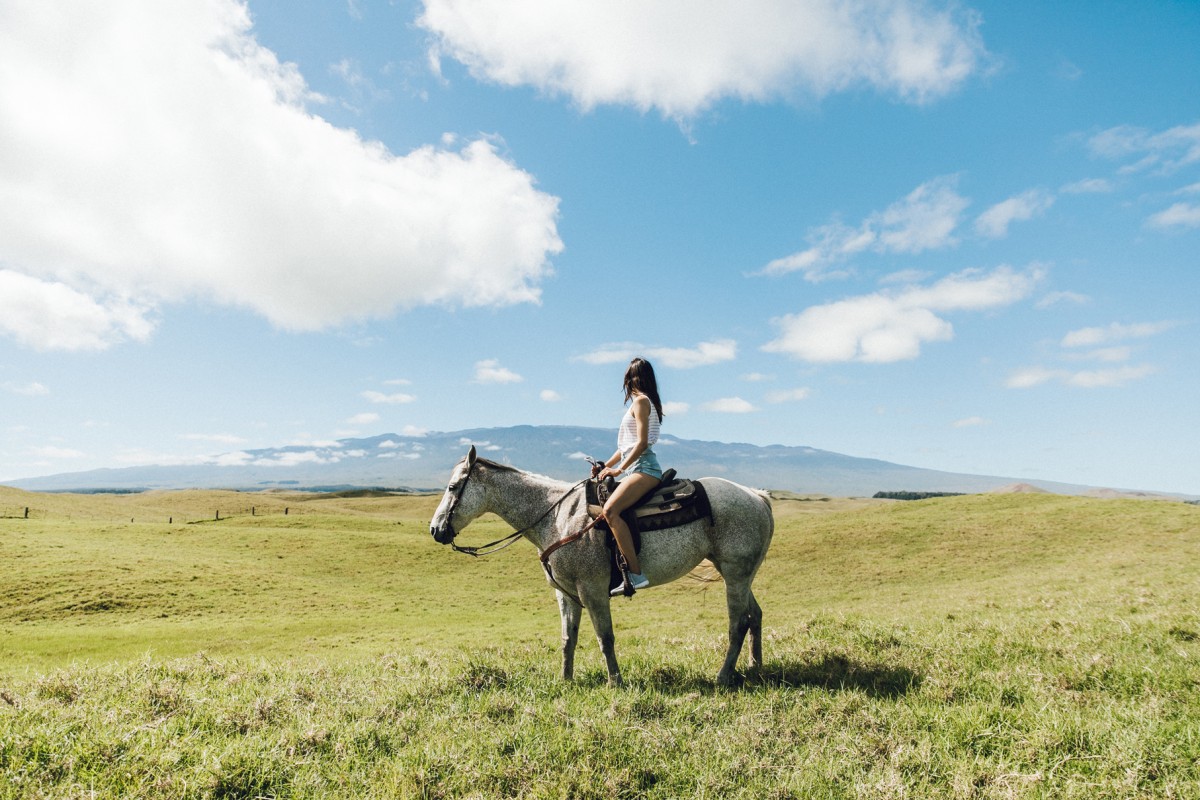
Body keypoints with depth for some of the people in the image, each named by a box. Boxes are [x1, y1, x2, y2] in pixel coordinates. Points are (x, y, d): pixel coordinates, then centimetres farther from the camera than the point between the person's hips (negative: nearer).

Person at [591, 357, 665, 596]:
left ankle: (636, 574, -32)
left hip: (644, 467, -11)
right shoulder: (641, 402, 23)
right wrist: (605, 466, 16)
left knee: (610, 510, -30)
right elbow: (626, 445, 24)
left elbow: (641, 443, -15)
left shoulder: (641, 401, -6)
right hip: (636, 468, 11)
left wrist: (618, 469, -14)